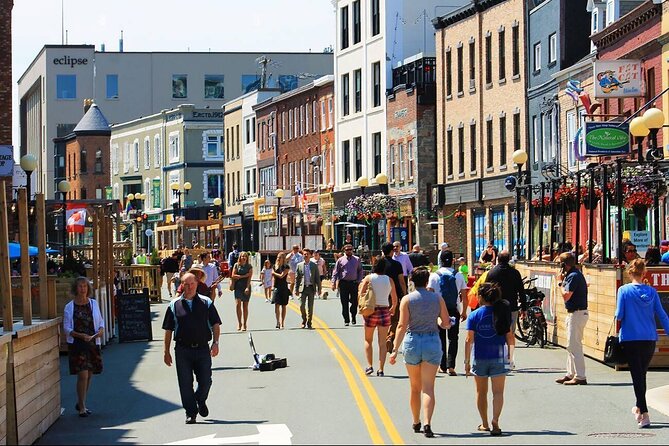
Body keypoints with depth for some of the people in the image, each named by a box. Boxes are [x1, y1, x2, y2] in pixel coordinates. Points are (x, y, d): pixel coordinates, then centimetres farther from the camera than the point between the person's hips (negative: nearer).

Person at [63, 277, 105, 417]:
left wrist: (101, 330, -7)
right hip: (77, 344, -4)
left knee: (89, 375, 9)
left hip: (92, 343, 4)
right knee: (83, 375, -12)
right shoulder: (69, 307, -2)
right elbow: (67, 328, -4)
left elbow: (100, 321, 15)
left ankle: (81, 404, 25)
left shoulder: (93, 303, 9)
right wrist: (81, 335, -18)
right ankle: (82, 407, -4)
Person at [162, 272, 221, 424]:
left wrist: (215, 342, -8)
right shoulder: (174, 305, 5)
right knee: (185, 384, 0)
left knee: (205, 381, 1)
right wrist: (166, 352, 5)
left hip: (202, 349, 0)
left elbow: (215, 324, 7)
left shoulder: (206, 303, 6)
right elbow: (168, 330, 8)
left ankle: (200, 400, 31)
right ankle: (190, 413, 11)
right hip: (182, 350, 0)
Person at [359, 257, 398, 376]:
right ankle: (380, 369, 1)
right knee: (382, 343, 6)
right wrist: (393, 309, 26)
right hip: (384, 311, 1)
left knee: (368, 340, 14)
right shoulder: (389, 280, 0)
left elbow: (361, 295, -7)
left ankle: (369, 366, 1)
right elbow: (395, 299, 7)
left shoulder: (368, 278, -5)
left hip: (371, 311, -1)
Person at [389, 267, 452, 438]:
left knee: (415, 387, 15)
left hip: (412, 342, 0)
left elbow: (402, 326, -10)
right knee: (428, 387, -3)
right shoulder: (437, 298, 1)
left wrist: (395, 350, -10)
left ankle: (416, 423, 28)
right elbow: (447, 324, 4)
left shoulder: (407, 299, -4)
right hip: (432, 342, 0)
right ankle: (427, 423, -20)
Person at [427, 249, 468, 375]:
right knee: (453, 338, 3)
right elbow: (464, 295, 3)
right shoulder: (458, 276, 0)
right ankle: (451, 366, -11)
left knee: (440, 338, 11)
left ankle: (442, 366, 15)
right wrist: (464, 312, 13)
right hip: (454, 310, 0)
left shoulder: (434, 276, -4)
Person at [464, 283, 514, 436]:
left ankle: (484, 424, 23)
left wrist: (467, 361, -3)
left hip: (480, 358, 0)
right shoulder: (502, 313, -2)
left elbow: (469, 340, -8)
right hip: (499, 357, 0)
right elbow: (510, 337, -2)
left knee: (481, 392, 15)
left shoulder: (474, 315, -6)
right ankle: (495, 421, -18)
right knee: (498, 392, 1)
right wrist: (510, 355, 11)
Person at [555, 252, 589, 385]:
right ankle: (571, 374, 22)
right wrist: (563, 280, 7)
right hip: (575, 313, 11)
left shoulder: (573, 276, -18)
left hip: (577, 313, -11)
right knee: (572, 345, 16)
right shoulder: (575, 274, 14)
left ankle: (580, 377, -9)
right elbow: (568, 295, 15)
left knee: (574, 345, -9)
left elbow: (566, 296, -23)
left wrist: (560, 282, -10)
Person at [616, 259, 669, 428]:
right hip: (649, 339, 3)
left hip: (630, 339, -3)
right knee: (642, 373, 20)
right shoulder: (651, 291, 0)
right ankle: (639, 407, 33)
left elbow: (619, 315, -9)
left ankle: (644, 414, -13)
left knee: (637, 375, -3)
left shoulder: (624, 290, -7)